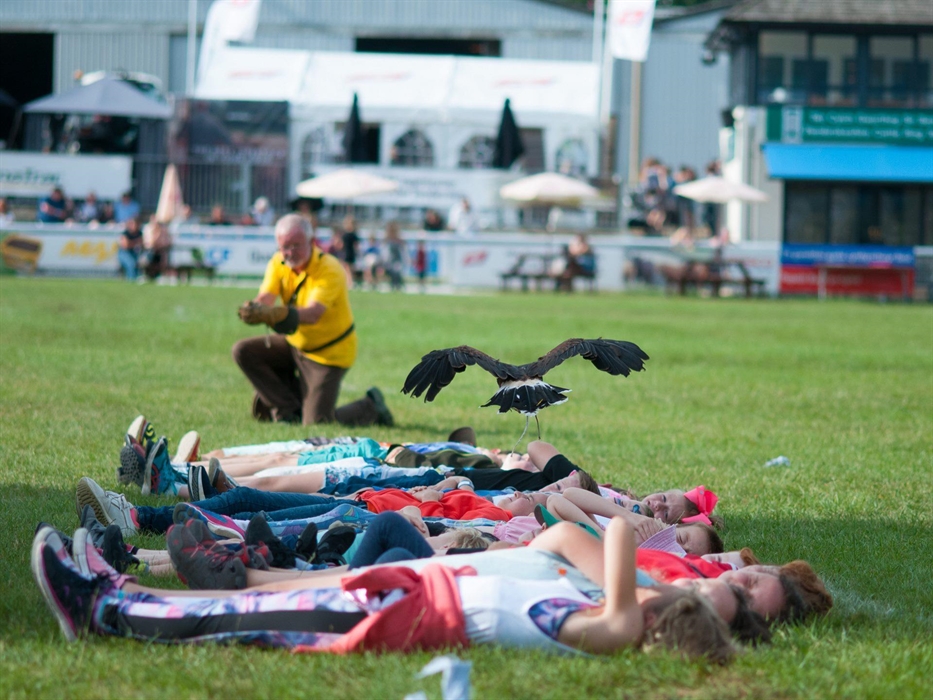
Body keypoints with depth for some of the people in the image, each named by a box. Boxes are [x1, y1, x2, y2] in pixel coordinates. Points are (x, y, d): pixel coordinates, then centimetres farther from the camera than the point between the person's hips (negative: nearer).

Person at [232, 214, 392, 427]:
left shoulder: (329, 271, -26)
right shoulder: (279, 263, -6)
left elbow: (312, 314, -40)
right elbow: (265, 298, -21)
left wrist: (274, 314, -58)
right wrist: (253, 309, -47)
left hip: (328, 352, -7)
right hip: (295, 343, 7)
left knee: (316, 423, -14)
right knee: (244, 351, -10)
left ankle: (370, 407, 16)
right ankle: (288, 410, 2)